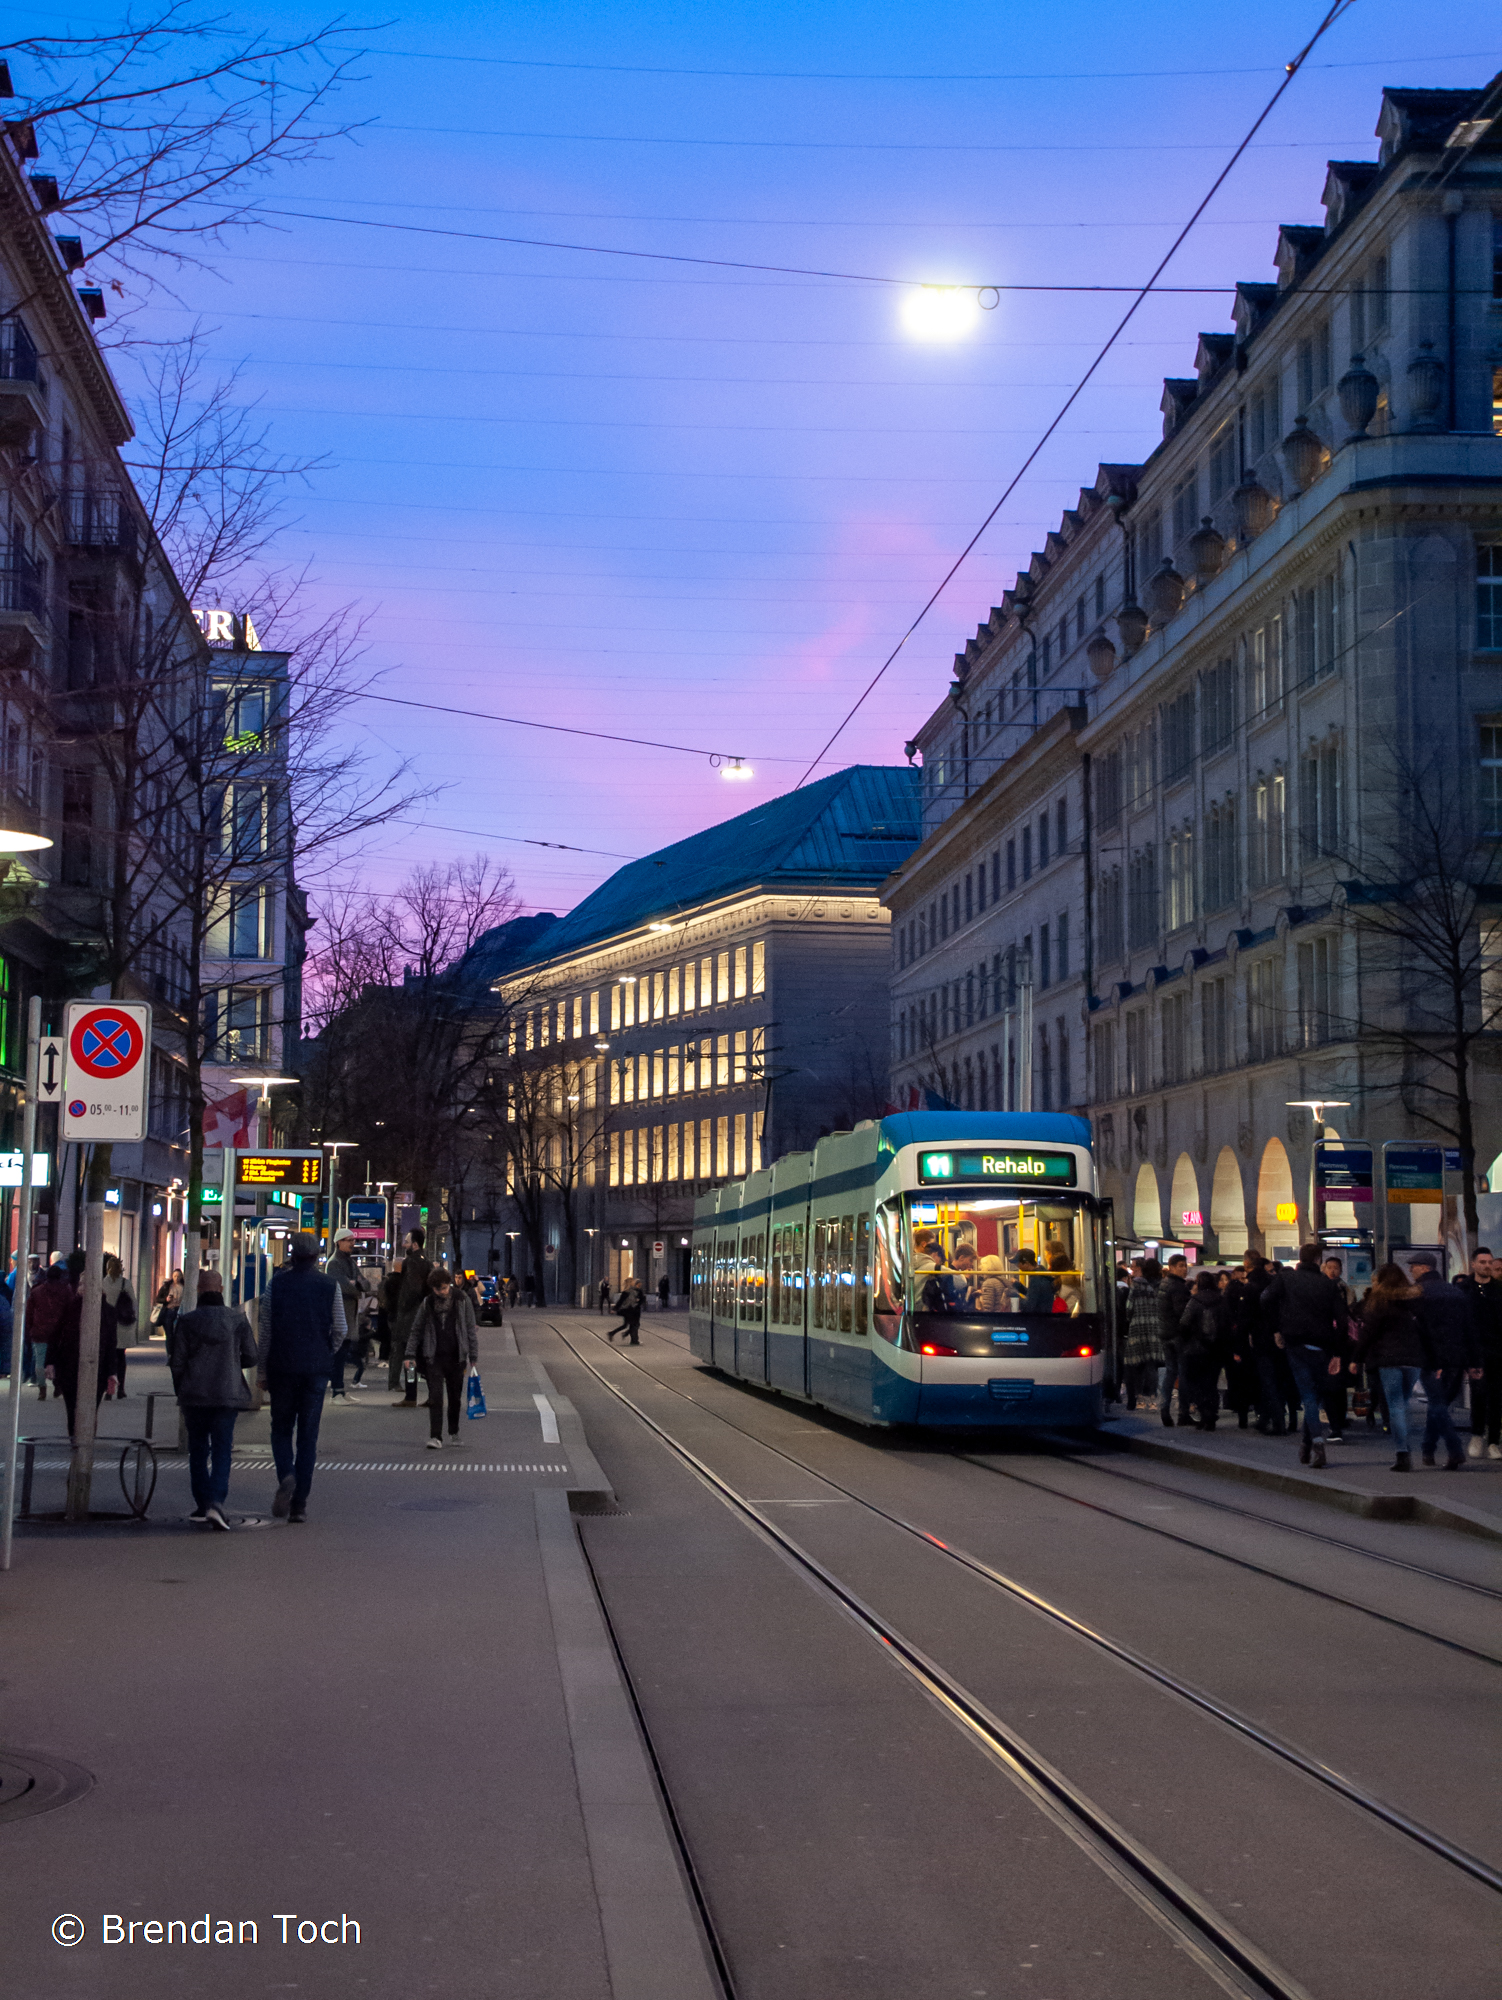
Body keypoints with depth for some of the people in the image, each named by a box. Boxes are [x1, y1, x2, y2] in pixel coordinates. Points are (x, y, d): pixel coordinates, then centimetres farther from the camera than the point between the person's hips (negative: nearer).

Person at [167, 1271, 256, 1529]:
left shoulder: (186, 1321, -2)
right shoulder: (237, 1319, -1)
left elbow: (177, 1362, -1)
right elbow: (250, 1357, 2)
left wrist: (181, 1390, 14)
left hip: (193, 1394, 0)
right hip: (228, 1394, 0)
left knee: (198, 1450, 13)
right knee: (222, 1450, -1)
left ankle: (202, 1505, 14)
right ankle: (215, 1502, -19)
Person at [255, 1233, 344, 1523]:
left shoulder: (276, 1284, -1)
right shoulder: (330, 1285, 0)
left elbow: (265, 1331, 0)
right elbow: (339, 1330, 1)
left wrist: (261, 1371, 7)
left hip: (282, 1367, 0)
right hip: (316, 1368, 0)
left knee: (281, 1428, 13)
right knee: (308, 1434, 5)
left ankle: (286, 1475, -16)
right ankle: (299, 1504, 2)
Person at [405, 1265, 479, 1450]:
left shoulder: (462, 1300, 0)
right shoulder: (427, 1303, 3)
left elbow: (471, 1329, 3)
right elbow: (416, 1330, 9)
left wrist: (473, 1357, 1)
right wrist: (410, 1354, 1)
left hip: (455, 1357, 0)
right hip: (434, 1357, 0)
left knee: (455, 1397, 11)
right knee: (435, 1397, -9)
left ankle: (454, 1432, 29)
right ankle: (435, 1437, -12)